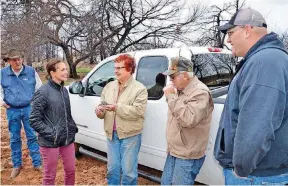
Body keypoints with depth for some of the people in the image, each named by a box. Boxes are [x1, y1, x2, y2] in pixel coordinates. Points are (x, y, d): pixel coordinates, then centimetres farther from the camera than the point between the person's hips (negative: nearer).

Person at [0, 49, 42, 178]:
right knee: (14, 139, 11)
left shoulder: (31, 71, -3)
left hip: (29, 108, -1)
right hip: (12, 111, 2)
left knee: (32, 136, 4)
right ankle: (17, 165, 26)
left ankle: (37, 163, 14)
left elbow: (39, 88, 6)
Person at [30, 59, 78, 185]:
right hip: (50, 142, -6)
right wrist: (51, 134, -18)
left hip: (68, 139, 6)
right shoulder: (43, 92, -15)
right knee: (50, 176, 11)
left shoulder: (64, 90, 6)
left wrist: (73, 127, 6)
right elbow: (34, 120, -15)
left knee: (70, 170, 17)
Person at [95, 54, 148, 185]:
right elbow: (103, 104, 10)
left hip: (130, 135, -5)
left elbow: (137, 111, -19)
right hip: (112, 134, 5)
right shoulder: (109, 87, 8)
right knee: (112, 169, 19)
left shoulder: (139, 89, -10)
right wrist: (100, 111, -12)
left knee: (128, 171, 7)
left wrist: (117, 107, -24)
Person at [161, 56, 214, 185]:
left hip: (188, 156, -9)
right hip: (174, 151, 9)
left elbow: (188, 120, -30)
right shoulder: (180, 89, 10)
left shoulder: (200, 92, -18)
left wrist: (171, 97, -25)